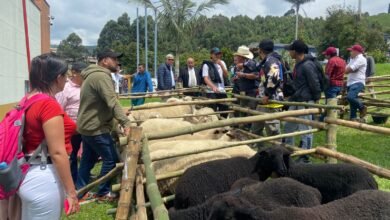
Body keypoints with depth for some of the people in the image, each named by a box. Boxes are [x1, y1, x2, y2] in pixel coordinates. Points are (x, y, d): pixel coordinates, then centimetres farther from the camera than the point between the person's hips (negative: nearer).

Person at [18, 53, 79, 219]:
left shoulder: (29, 100, 8)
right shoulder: (49, 104, -19)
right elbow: (57, 152, -21)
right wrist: (71, 192, -16)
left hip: (30, 175, 9)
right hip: (44, 178, -9)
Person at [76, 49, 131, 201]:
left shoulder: (94, 75, 16)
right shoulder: (101, 76, -19)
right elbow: (112, 102, -28)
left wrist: (120, 115, 22)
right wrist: (125, 122, -33)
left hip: (87, 125, 11)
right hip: (96, 128, -11)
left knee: (88, 159, 17)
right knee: (111, 159, -2)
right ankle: (103, 193, 8)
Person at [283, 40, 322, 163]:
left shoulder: (307, 65, -19)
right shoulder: (298, 64, 12)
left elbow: (315, 84, -18)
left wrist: (316, 99, -11)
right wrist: (292, 95, 17)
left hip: (306, 102, -10)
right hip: (295, 101, 10)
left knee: (305, 129, -1)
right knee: (288, 126, 17)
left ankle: (304, 157, 8)